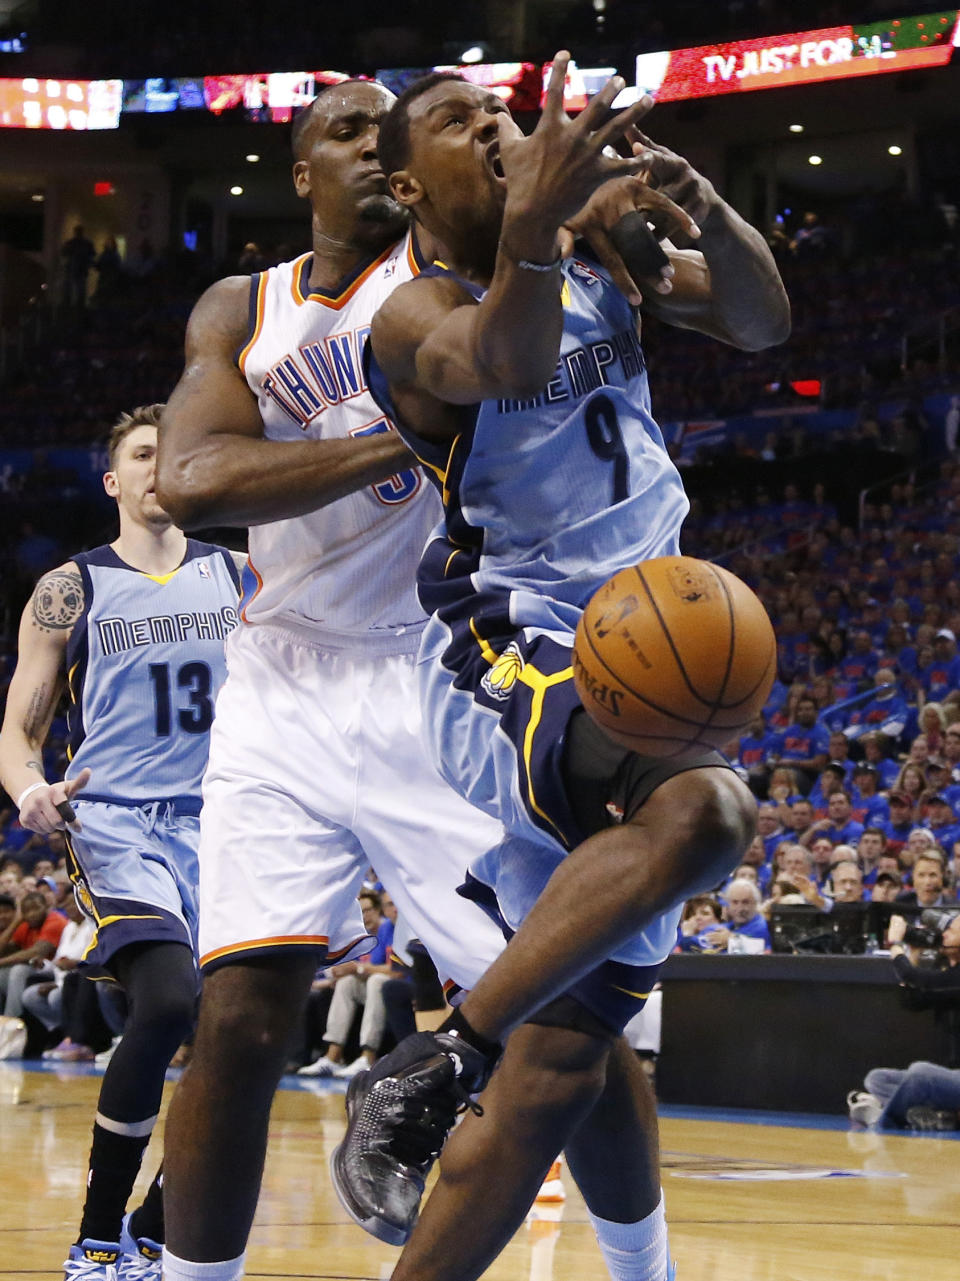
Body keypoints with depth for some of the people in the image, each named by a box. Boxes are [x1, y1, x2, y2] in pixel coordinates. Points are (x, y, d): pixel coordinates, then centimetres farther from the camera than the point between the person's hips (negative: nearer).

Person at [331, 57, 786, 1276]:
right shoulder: (417, 313, -9)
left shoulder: (598, 252, 13)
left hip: (621, 677, 7)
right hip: (506, 661, -7)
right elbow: (509, 365, -31)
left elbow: (762, 321, 8)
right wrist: (532, 225, -52)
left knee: (560, 1057, 2)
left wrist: (705, 210, -13)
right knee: (702, 806, -38)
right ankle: (429, 1069, -32)